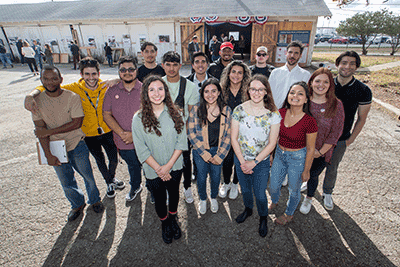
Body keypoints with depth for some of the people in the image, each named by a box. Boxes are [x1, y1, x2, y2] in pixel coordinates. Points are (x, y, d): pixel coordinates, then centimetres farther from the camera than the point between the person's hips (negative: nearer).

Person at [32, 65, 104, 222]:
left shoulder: (72, 97, -11)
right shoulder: (37, 101, -5)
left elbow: (77, 122, -17)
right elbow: (40, 130, -7)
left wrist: (49, 131, -19)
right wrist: (48, 155, -13)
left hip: (77, 146, -2)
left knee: (88, 176, 10)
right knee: (67, 183, 15)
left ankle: (95, 200, 38)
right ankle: (77, 205, 42)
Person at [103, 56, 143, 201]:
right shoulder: (111, 91, 0)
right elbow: (106, 115, -1)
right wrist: (122, 133, -14)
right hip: (124, 142, 3)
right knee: (132, 166, 25)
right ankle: (135, 186, 53)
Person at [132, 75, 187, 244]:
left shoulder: (174, 114, -9)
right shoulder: (139, 118, -13)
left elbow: (181, 141, -9)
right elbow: (141, 150, -12)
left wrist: (168, 165, -16)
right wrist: (159, 169, -15)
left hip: (175, 167, 2)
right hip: (153, 171, -1)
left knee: (174, 193, 23)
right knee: (159, 199, 18)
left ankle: (173, 219, 53)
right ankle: (164, 223, 49)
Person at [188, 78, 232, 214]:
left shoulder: (226, 110, -9)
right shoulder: (196, 109, -12)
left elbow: (228, 135, -5)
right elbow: (191, 133, -10)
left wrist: (220, 155, -10)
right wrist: (205, 153, -13)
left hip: (218, 151, 1)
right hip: (200, 151, -1)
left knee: (216, 176, 16)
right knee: (201, 176, 14)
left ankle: (214, 198, 47)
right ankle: (203, 199, 43)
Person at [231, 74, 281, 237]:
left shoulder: (273, 114, -14)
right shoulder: (239, 110, -10)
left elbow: (272, 143, -11)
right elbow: (234, 138, -7)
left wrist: (254, 162, -14)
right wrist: (242, 161, -11)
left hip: (261, 161, -2)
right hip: (240, 159, 2)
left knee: (260, 194, 10)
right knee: (245, 189, 22)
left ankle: (263, 218, 42)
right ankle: (248, 209, 54)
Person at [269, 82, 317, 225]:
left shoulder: (309, 121, -23)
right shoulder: (280, 113, -11)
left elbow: (310, 149, -13)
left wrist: (306, 170, -5)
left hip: (298, 158, -4)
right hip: (279, 154, 4)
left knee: (294, 189, 19)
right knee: (273, 186, 20)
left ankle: (289, 214, 49)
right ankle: (274, 202, 56)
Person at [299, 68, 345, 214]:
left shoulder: (336, 105, -11)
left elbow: (335, 132, -8)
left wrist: (320, 151, -10)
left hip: (322, 152, 0)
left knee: (313, 175, 18)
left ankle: (309, 199, 48)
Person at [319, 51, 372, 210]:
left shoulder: (363, 92, -10)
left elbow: (361, 119, -2)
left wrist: (350, 140, -4)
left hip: (340, 139, -1)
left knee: (332, 168, 15)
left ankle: (327, 193, 40)